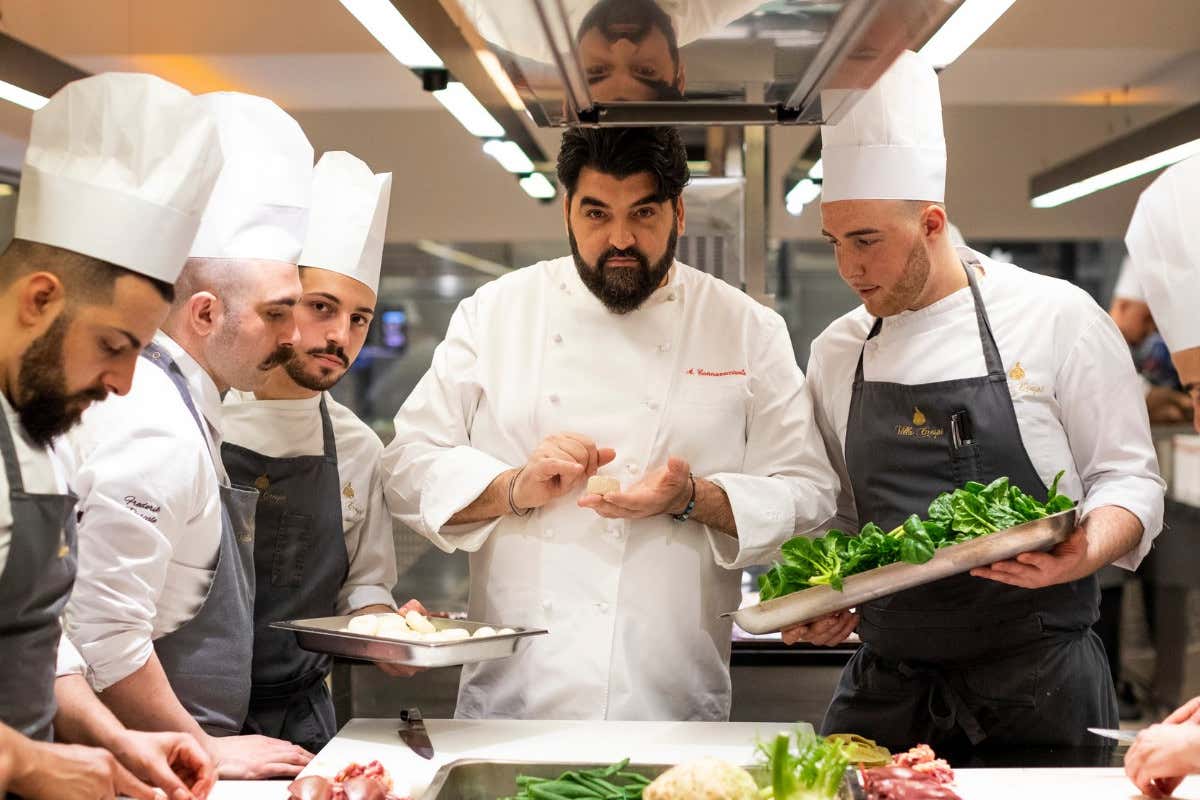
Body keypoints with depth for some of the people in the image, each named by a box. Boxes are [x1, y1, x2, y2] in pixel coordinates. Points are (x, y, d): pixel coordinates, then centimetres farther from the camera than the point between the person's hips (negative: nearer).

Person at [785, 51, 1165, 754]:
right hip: (887, 688, 4)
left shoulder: (1057, 318, -5)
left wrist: (1078, 557, -21)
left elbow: (1127, 480, -2)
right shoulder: (837, 353, 8)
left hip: (1040, 687, -3)